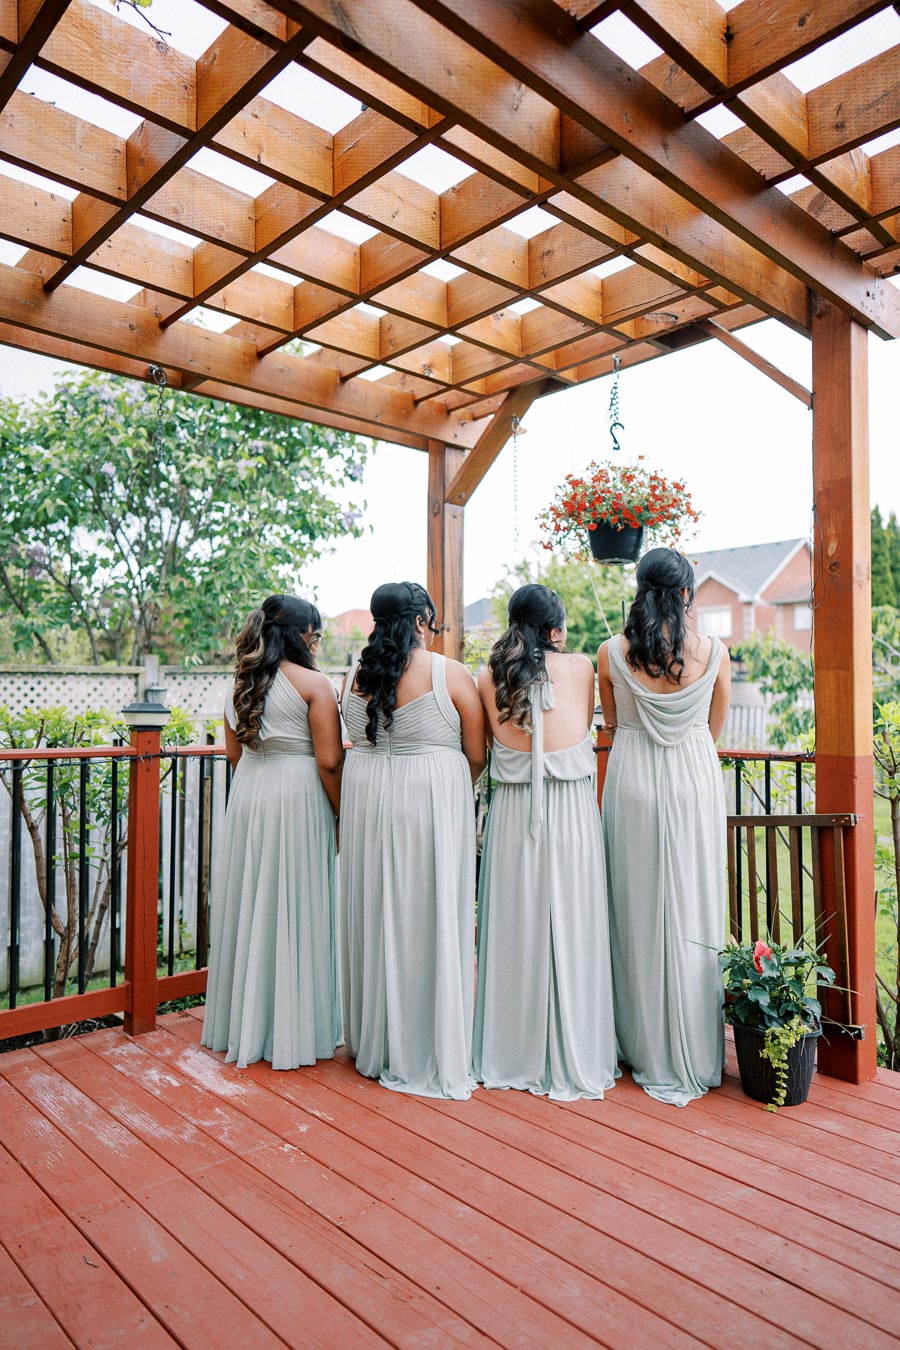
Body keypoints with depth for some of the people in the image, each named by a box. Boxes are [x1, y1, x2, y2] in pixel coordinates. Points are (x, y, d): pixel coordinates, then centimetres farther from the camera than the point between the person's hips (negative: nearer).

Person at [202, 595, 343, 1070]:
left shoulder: (242, 684, 8)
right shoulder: (313, 684, -11)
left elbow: (234, 754, 14)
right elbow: (329, 761, -14)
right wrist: (342, 814, -5)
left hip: (248, 799, 6)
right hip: (299, 799, -6)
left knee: (251, 906, 14)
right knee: (296, 909, 3)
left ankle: (244, 1024, 26)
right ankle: (295, 1031, 13)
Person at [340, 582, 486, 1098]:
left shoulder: (356, 676, 4)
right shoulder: (451, 673, -8)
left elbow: (361, 743, 12)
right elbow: (476, 756, -3)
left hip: (366, 798, 5)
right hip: (432, 798, -4)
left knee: (376, 916, 13)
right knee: (430, 919, 5)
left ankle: (376, 1048, 28)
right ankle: (430, 1053, 16)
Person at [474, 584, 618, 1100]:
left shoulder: (490, 678, 1)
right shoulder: (580, 668, -3)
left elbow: (490, 745, 9)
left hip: (513, 814, 2)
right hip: (571, 811, -2)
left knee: (514, 929, 12)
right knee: (570, 930, 8)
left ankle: (512, 1057, 26)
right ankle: (572, 1061, 20)